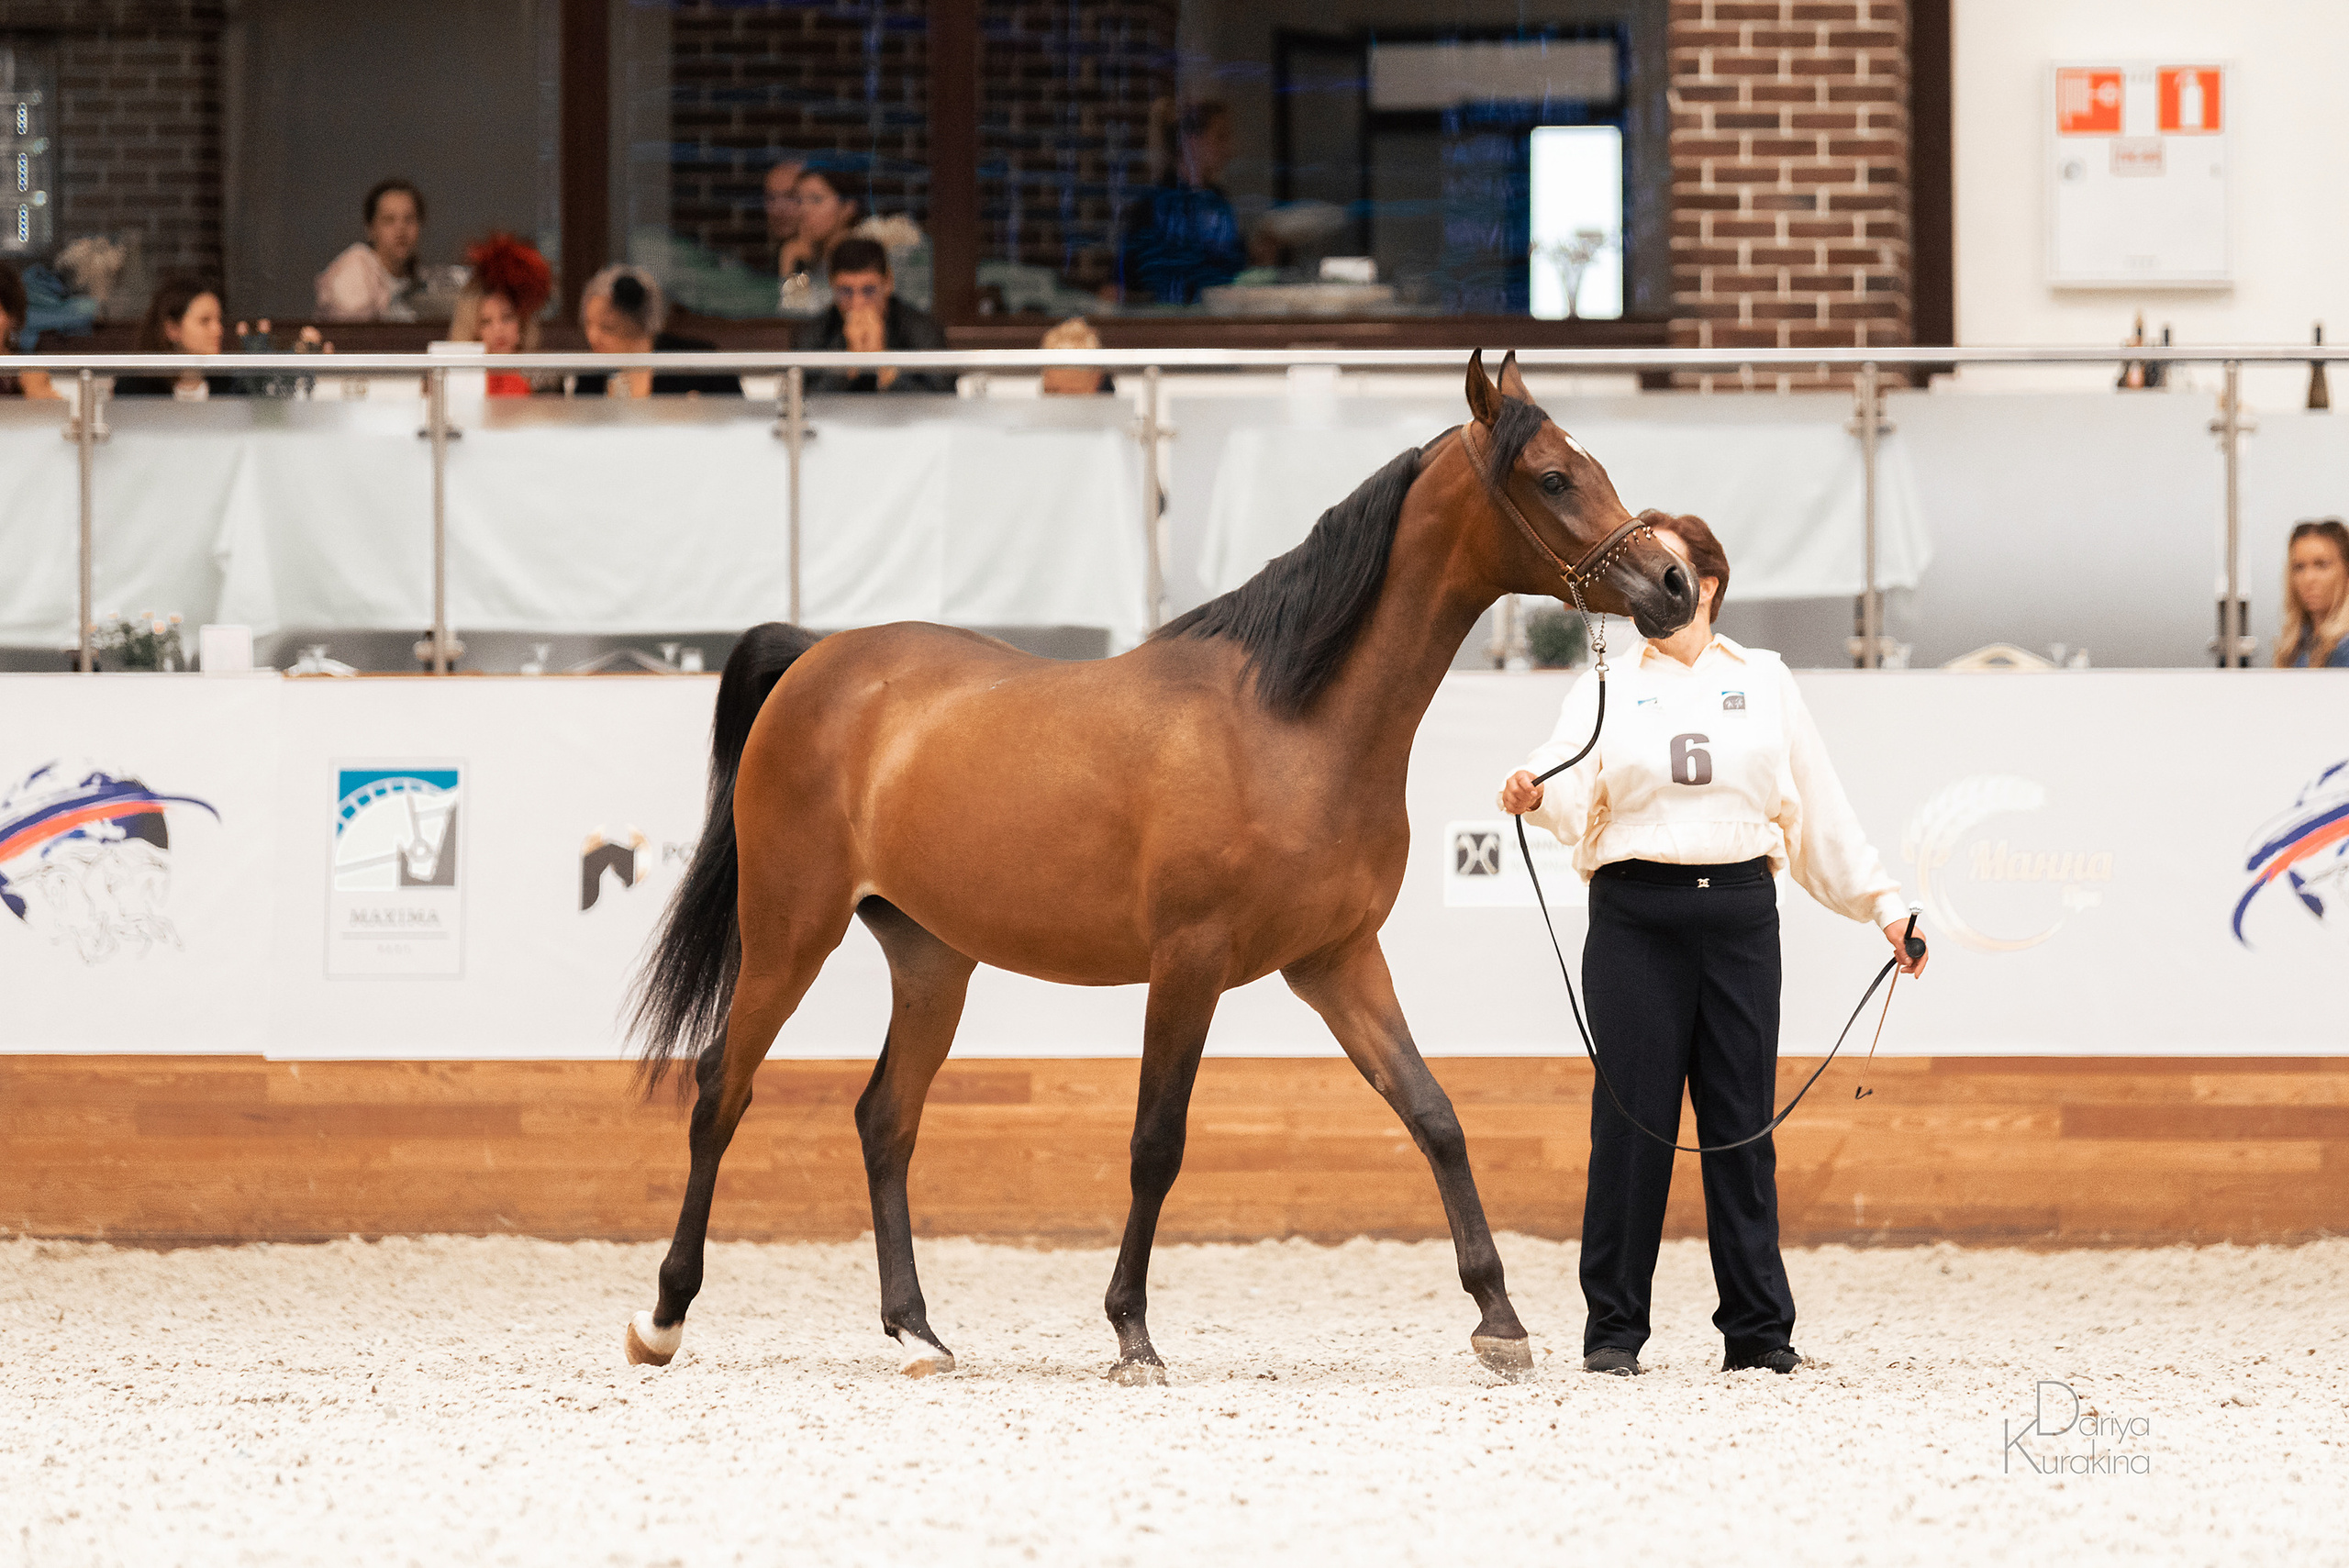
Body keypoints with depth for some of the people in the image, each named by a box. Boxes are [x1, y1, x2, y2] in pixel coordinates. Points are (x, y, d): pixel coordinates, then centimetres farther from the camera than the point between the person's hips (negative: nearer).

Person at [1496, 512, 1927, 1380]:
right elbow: (1571, 780, -11)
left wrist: (1882, 902, 12)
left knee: (1741, 1118, 2)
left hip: (1740, 912, 1)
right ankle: (1615, 1326, 4)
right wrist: (1533, 791, -34)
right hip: (1636, 913, -1)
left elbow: (1821, 809, 16)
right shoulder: (1605, 691, 9)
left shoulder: (1764, 681, 14)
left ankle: (1758, 1328, 6)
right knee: (1633, 1117, -3)